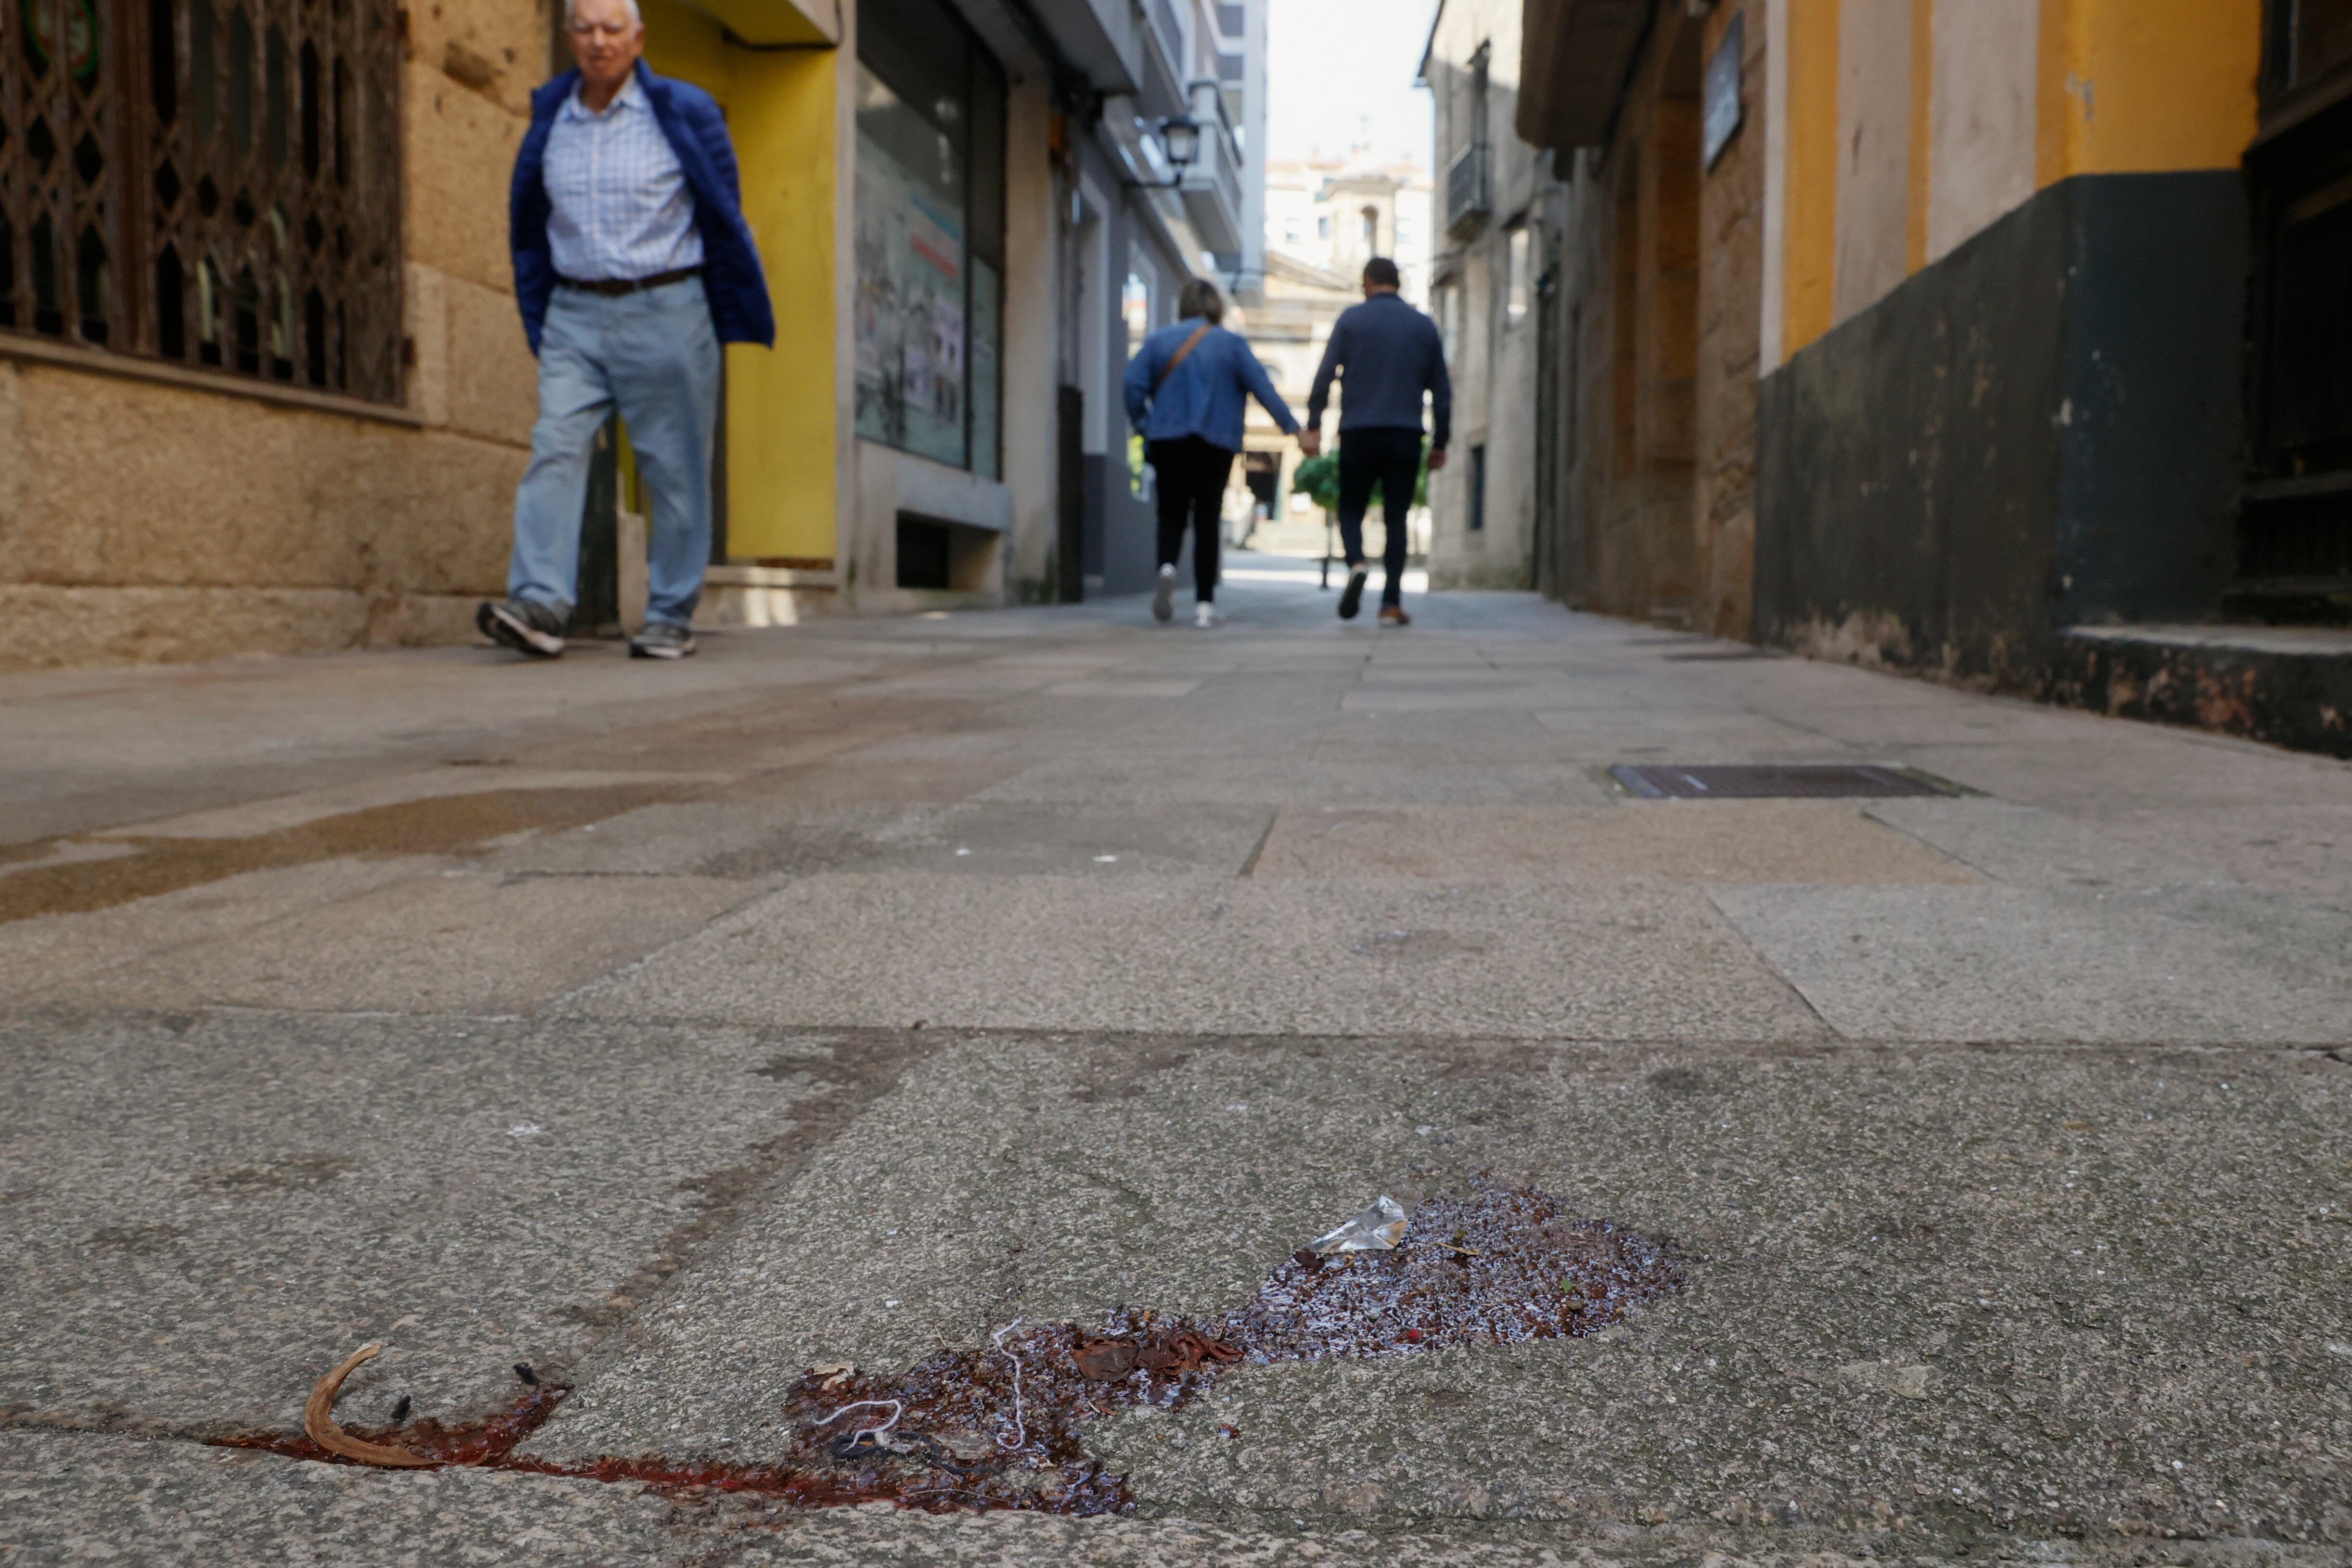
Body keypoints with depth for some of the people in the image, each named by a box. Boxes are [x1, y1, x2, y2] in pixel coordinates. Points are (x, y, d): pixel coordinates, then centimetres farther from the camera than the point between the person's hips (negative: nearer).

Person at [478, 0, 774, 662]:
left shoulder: (683, 113, 0)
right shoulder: (550, 118, 11)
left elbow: (723, 221, 5)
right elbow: (530, 228, 19)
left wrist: (735, 322, 4)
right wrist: (537, 319, 17)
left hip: (664, 311, -3)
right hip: (575, 314, 4)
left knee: (673, 468, 0)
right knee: (555, 450, -11)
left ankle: (671, 618, 8)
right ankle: (539, 605, -17)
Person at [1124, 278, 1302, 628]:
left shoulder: (1158, 341, 6)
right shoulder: (1231, 344, 3)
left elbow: (1133, 385, -3)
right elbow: (1263, 388, -2)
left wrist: (1143, 426, 7)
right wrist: (1292, 427, -1)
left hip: (1168, 441, 1)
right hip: (1216, 444, -1)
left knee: (1171, 514, 10)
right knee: (1207, 520, 4)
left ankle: (1167, 566, -22)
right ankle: (1205, 604, 0)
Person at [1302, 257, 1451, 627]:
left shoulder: (1351, 319, 4)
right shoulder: (1424, 326, 11)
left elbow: (1325, 375, -5)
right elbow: (1441, 391, 11)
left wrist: (1314, 426, -5)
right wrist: (1440, 443, 17)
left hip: (1358, 433, -1)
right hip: (1406, 436, 2)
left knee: (1351, 509, 11)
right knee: (1396, 518, 6)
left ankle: (1356, 563, -19)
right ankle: (1391, 604, 0)